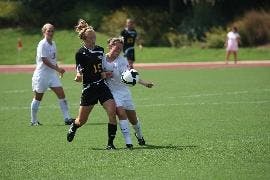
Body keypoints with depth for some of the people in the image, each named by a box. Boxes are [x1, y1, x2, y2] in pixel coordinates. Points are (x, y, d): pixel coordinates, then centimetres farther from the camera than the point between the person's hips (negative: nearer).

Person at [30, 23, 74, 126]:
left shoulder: (53, 44, 10)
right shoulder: (42, 44, -14)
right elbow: (45, 60, -21)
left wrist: (58, 69, 13)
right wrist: (57, 69, -23)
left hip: (52, 74, 7)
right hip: (42, 74, -7)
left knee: (61, 94, -4)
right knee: (38, 97, 4)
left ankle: (67, 118, -4)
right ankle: (33, 121, 16)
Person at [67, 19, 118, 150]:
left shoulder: (100, 50, 9)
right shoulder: (80, 53, -7)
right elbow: (79, 71, -6)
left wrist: (104, 73, 5)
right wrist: (78, 77, -28)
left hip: (102, 86, 4)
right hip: (89, 88, -4)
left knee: (112, 111, -17)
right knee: (82, 120, 8)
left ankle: (110, 143, -9)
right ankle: (72, 128, 46)